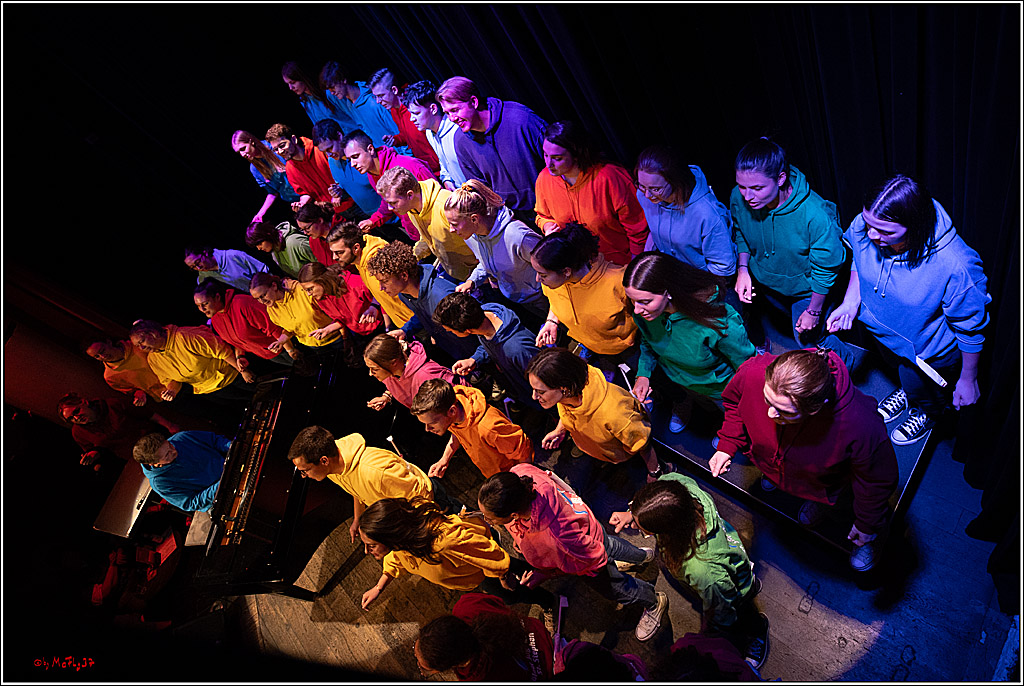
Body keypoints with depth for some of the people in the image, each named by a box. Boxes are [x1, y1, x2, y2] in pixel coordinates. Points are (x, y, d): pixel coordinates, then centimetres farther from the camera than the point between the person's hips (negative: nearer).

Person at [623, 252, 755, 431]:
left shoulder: (719, 322, -43)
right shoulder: (641, 312, -27)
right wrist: (643, 374, -13)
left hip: (718, 388, -2)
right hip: (671, 377, 3)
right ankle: (681, 404, 57)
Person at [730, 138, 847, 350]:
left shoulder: (815, 215, -37)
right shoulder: (739, 198, -25)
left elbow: (825, 268, -21)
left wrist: (814, 311, -11)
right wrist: (742, 268, -14)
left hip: (804, 290, -3)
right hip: (760, 283, 4)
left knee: (809, 340, 14)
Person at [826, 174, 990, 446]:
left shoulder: (955, 268, -42)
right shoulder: (862, 227, -29)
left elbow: (971, 331, -25)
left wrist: (968, 381, -12)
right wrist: (851, 301, -12)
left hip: (927, 351, -4)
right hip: (883, 330, 5)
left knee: (922, 395, 25)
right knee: (900, 370, 36)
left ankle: (927, 413, 62)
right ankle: (907, 389, 71)